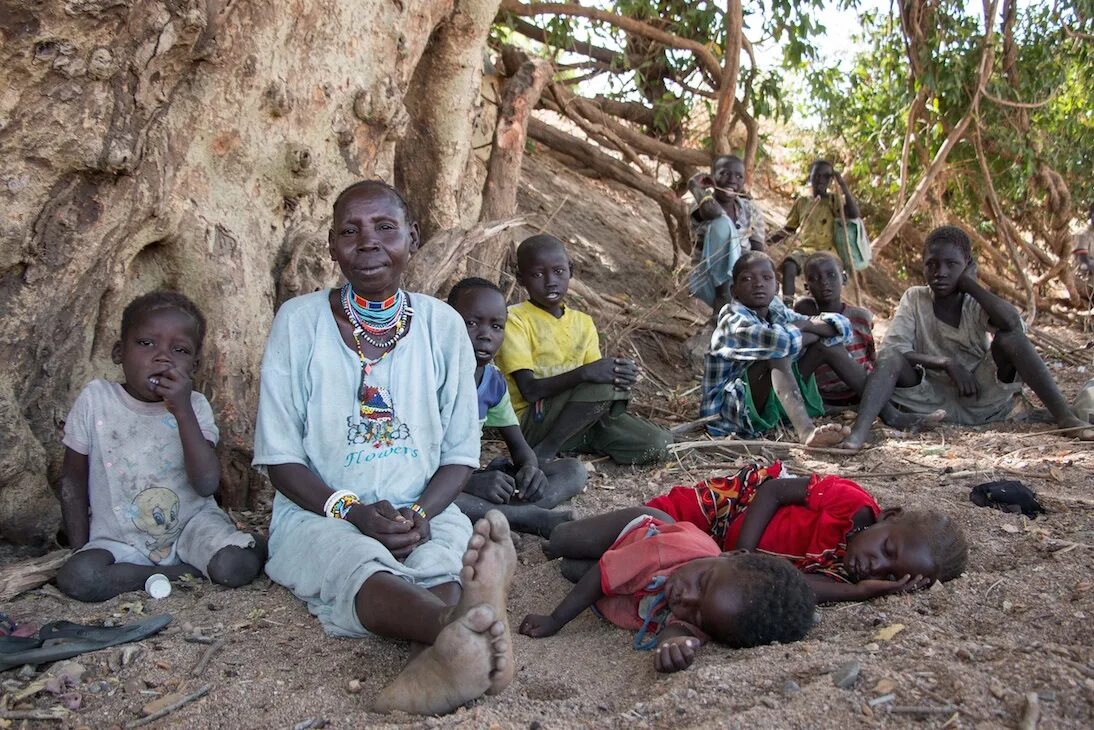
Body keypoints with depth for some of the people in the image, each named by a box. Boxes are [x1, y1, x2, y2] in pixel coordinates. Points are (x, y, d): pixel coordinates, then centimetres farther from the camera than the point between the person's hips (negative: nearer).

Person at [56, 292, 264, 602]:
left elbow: (207, 484, -21)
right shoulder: (95, 399, -8)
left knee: (237, 567, -30)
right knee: (75, 577, -28)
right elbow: (73, 478, 3)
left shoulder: (194, 406, -8)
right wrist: (80, 548, -1)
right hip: (119, 539, 2)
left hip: (191, 524, -2)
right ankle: (187, 572, -13)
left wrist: (182, 411, -27)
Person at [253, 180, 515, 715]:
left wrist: (421, 513, -14)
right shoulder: (299, 322, -2)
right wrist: (352, 511, -17)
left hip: (425, 513, 3)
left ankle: (437, 659, -61)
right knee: (363, 570, -37)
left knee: (447, 565, -33)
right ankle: (461, 627, -66)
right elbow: (279, 456, -1)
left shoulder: (442, 325, 3)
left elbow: (460, 451, 6)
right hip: (321, 512, -2)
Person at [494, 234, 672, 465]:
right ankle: (544, 452, -17)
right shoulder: (515, 320, -10)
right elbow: (530, 389, -20)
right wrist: (584, 373, -33)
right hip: (532, 422, -6)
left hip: (577, 422, 6)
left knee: (658, 445, -11)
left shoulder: (583, 322, 9)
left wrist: (620, 373, -21)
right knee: (603, 386, -31)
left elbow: (597, 374, 3)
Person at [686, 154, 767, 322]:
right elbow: (714, 211, -35)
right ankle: (723, 299, -27)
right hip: (709, 280, -3)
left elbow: (758, 253, -2)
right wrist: (694, 185, -17)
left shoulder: (751, 210, 4)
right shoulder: (702, 203, -9)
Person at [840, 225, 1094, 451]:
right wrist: (946, 363, -22)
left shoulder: (977, 304, -1)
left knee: (1008, 337, -22)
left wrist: (970, 283, -13)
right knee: (893, 357, -25)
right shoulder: (915, 299, 1)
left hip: (982, 400, 0)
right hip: (934, 403, 0)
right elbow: (890, 350, -12)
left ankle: (1065, 417, -23)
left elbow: (1012, 322, -26)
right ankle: (859, 431, -43)